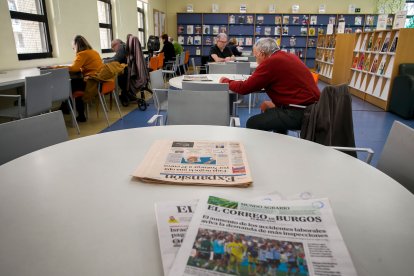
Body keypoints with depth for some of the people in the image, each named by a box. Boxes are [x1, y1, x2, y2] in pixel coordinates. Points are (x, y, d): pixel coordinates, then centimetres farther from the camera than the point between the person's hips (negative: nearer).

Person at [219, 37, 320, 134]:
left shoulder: (271, 62, -14)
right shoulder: (289, 56, 14)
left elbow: (244, 88, -9)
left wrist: (226, 81, 7)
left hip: (298, 113, -10)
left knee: (252, 124, -8)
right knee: (269, 113, 31)